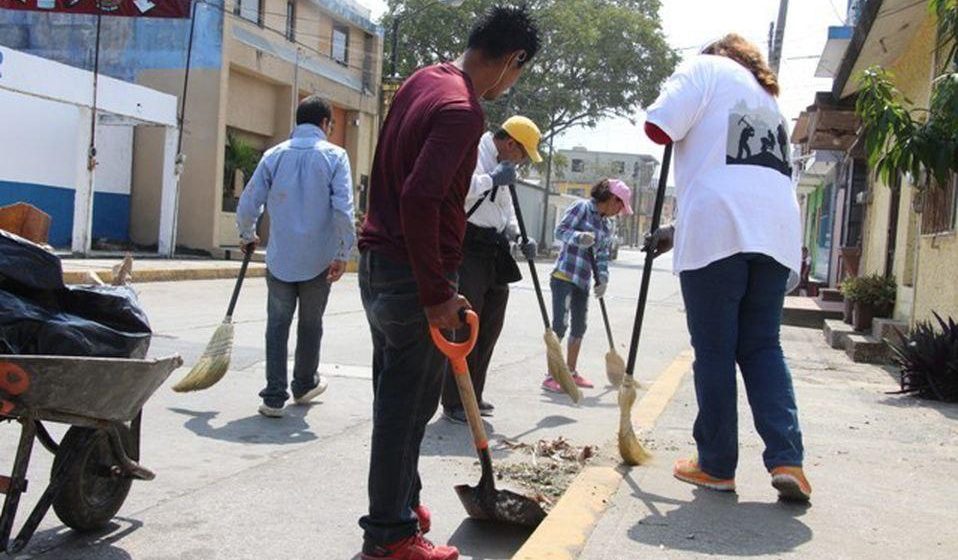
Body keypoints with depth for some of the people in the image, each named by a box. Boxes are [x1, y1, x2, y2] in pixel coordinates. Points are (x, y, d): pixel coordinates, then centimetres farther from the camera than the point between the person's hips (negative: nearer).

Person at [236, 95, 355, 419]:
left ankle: (274, 397, 4)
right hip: (319, 259, -1)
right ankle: (304, 385, 33)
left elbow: (248, 205, 1)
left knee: (278, 325, 8)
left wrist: (248, 237, 20)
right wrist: (343, 254, -9)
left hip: (280, 259, 1)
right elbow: (344, 210, -15)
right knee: (310, 324, 16)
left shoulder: (274, 155, 2)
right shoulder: (335, 156, -5)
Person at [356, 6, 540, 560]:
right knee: (409, 405, 1)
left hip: (379, 263, 10)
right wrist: (436, 295, -22)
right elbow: (420, 199, -29)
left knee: (397, 396, 19)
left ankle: (402, 500, 34)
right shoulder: (463, 110, -20)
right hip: (413, 273, -9)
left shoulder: (424, 79, 10)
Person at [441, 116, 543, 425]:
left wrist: (520, 238, 9)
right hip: (467, 245, -10)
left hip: (493, 253, 10)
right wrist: (493, 179, -22)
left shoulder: (501, 165, 20)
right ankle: (455, 404, 5)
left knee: (490, 324, 13)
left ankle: (473, 396, 26)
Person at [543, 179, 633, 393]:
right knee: (560, 325, -10)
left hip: (583, 281, 8)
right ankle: (550, 376, -6)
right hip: (564, 276, -8)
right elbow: (560, 231, -10)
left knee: (579, 327, 14)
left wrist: (603, 279, -2)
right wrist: (579, 237, -28)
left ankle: (571, 372, 27)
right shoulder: (582, 208, -6)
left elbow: (603, 255, 12)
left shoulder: (607, 226, 15)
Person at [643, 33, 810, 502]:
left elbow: (660, 129, -5)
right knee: (763, 346, 11)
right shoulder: (768, 100, 32)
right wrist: (679, 231, 33)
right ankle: (787, 460, 0)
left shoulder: (707, 68, 12)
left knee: (714, 351, 1)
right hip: (777, 232, 6)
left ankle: (716, 466, 9)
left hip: (719, 230, -6)